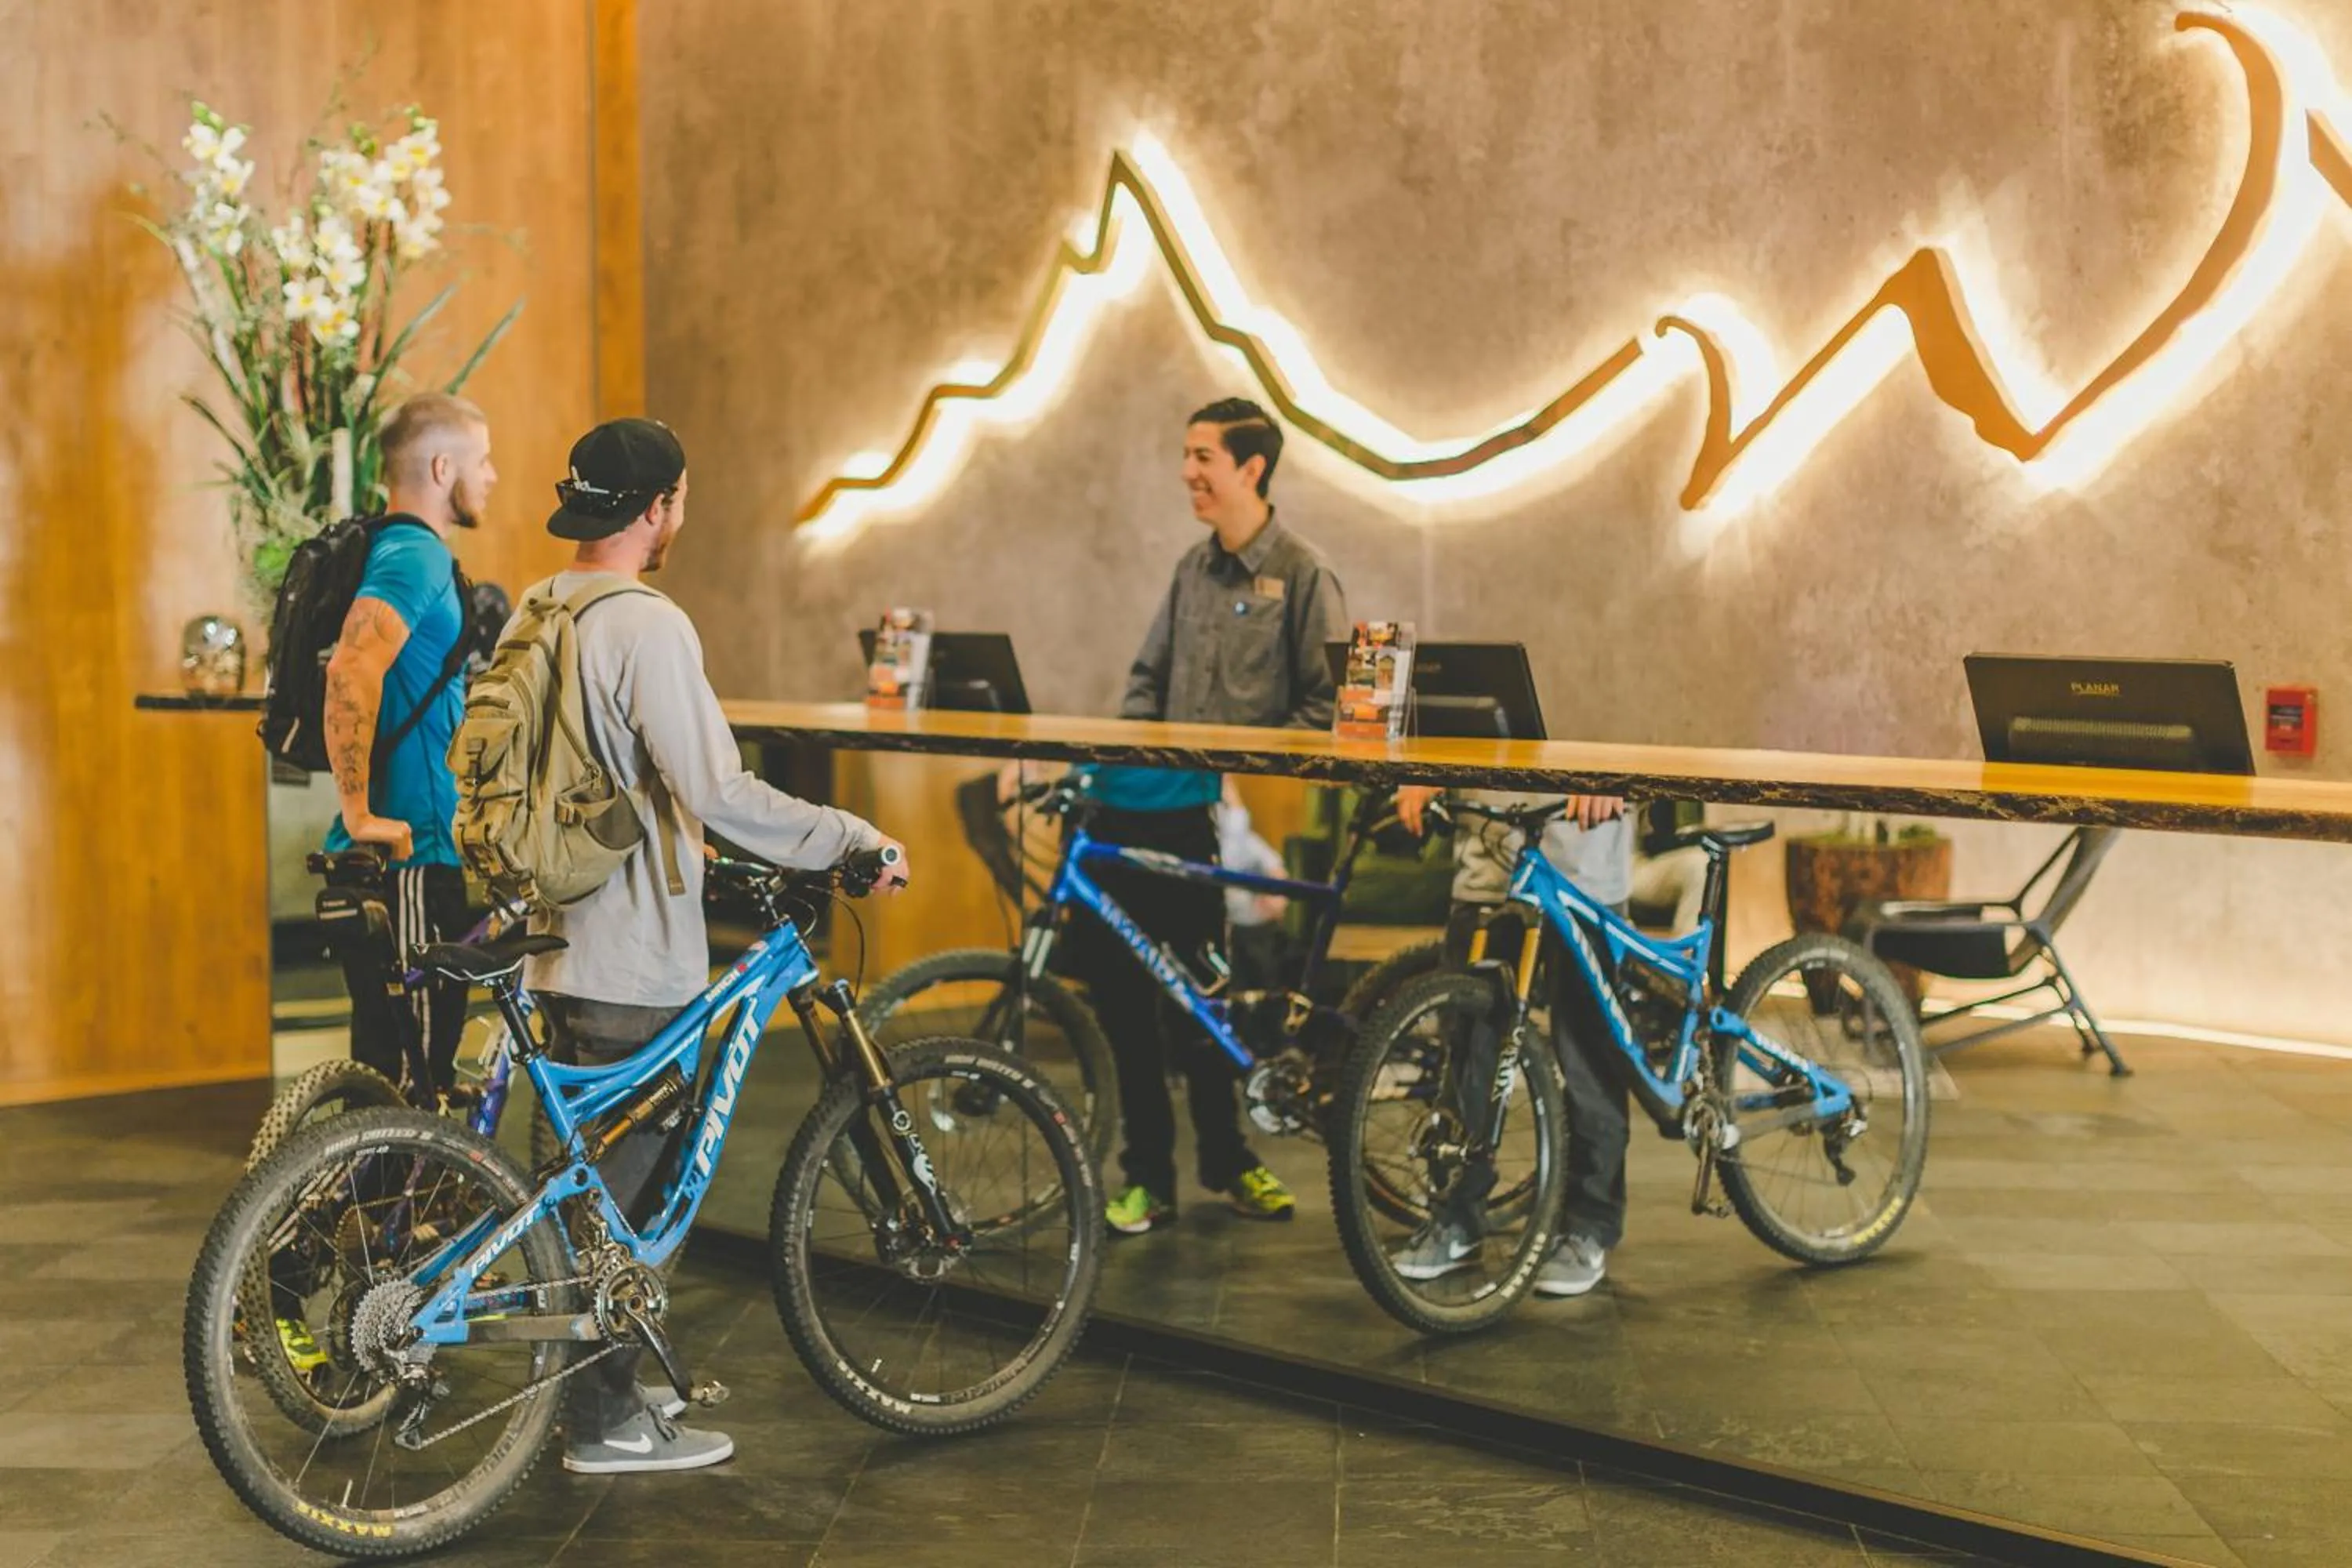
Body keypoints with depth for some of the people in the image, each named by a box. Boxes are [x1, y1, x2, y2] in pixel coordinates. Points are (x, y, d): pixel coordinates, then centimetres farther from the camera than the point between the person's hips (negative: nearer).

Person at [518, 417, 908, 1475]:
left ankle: (603, 1383, 29)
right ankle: (608, 1425, 8)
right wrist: (856, 838, -17)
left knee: (589, 1176, 18)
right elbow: (719, 793, -25)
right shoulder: (647, 625, -19)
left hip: (557, 937, 9)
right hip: (631, 953, -9)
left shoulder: (534, 612, 10)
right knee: (622, 1182, 0)